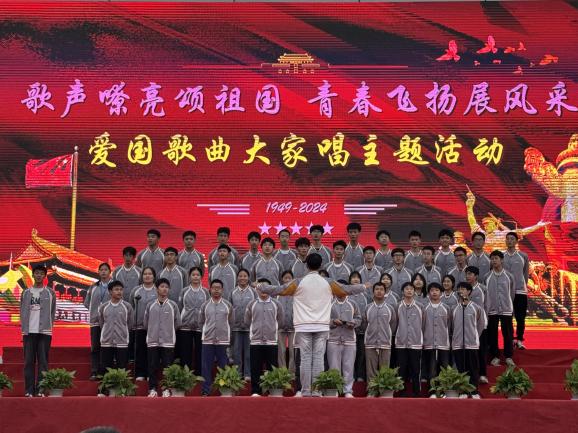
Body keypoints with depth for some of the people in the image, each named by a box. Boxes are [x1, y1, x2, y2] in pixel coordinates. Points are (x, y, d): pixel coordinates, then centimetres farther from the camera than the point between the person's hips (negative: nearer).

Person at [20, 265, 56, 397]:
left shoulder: (50, 292, 7)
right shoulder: (26, 292, 11)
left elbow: (53, 312, 7)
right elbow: (22, 311, 11)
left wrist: (49, 326, -1)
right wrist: (24, 328, 2)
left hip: (44, 332, -2)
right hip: (29, 332, 2)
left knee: (43, 361, -2)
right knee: (29, 362, 1)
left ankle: (40, 389, -1)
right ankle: (29, 390, 3)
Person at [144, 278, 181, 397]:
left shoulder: (173, 305, 3)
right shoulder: (150, 306, 6)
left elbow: (178, 323, 7)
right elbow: (145, 323, 12)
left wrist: (168, 331, 10)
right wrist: (154, 331, 12)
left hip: (168, 341, -1)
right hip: (153, 341, 1)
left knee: (167, 366, 0)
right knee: (153, 366, 2)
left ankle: (166, 389, 7)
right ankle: (152, 389, 8)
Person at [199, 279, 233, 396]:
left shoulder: (228, 305, 4)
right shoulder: (205, 305, 6)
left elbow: (230, 322, 10)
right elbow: (201, 322, 12)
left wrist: (223, 330, 8)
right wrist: (208, 330, 9)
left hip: (223, 340, 0)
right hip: (208, 340, 0)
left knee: (223, 367, 4)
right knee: (207, 367, 1)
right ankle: (205, 390, 6)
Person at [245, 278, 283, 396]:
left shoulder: (276, 304, 5)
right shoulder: (252, 304, 6)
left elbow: (280, 321, 11)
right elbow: (247, 321, 11)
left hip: (271, 341, 0)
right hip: (256, 341, 0)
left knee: (272, 368, 2)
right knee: (256, 368, 1)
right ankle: (256, 391, 7)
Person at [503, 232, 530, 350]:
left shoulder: (523, 256, 4)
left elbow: (526, 273, 10)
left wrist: (523, 285, 8)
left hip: (520, 291, 0)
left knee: (520, 318, -1)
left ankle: (519, 340, 10)